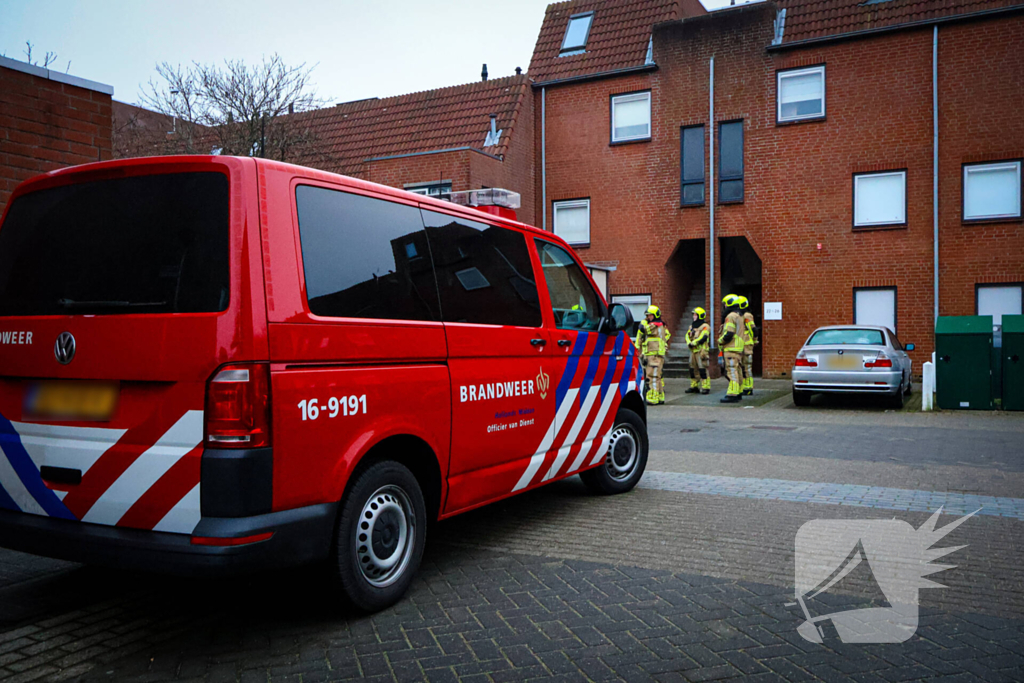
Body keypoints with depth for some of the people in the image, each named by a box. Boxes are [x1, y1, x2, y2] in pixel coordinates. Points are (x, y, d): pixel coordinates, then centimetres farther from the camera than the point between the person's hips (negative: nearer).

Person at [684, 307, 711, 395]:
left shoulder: (705, 326, -7)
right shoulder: (692, 326, 19)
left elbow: (703, 338, -19)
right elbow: (687, 336, 10)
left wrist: (693, 343, -16)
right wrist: (689, 343, -8)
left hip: (701, 350, -8)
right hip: (693, 350, 8)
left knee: (703, 369, -10)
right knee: (693, 369, 10)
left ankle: (706, 387, -8)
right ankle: (694, 386, 18)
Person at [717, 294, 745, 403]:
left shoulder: (731, 316, -12)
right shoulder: (739, 316, 21)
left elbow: (728, 334, -20)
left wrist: (720, 341, -5)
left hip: (731, 349, -10)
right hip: (738, 348, 10)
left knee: (732, 371, -12)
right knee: (736, 371, 14)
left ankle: (732, 395, -15)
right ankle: (737, 393, 18)